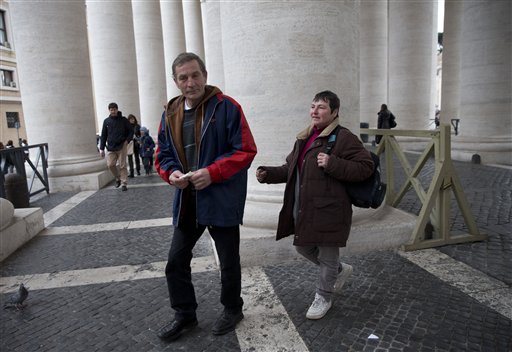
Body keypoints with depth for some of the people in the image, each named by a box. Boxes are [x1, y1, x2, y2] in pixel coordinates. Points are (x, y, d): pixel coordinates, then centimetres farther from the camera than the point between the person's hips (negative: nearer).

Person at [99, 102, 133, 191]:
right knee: (110, 164, -6)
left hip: (122, 147, -2)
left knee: (122, 166, 0)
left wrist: (127, 140, -10)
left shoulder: (123, 120, 1)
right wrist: (102, 148, 5)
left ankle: (124, 183, 9)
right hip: (110, 148, 2)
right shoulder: (106, 121, 7)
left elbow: (131, 131, 6)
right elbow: (103, 135, 9)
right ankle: (118, 178, 19)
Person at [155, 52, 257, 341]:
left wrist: (212, 172, -23)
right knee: (176, 260, 12)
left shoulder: (226, 107, -11)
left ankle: (233, 310, 37)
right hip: (186, 200, 6)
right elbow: (163, 154, 12)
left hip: (222, 199, -5)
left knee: (228, 261, 12)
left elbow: (246, 150, -14)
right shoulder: (171, 113, 7)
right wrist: (171, 173, -10)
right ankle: (185, 314, 33)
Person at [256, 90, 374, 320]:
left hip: (328, 211, -8)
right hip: (302, 210, 8)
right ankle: (340, 270, 45)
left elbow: (366, 167, -16)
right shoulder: (304, 138, 12)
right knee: (303, 248, 21)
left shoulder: (343, 137, -12)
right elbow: (290, 169, 19)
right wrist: (267, 174, 3)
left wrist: (332, 164, -26)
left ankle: (323, 298, 33)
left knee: (327, 256, 8)